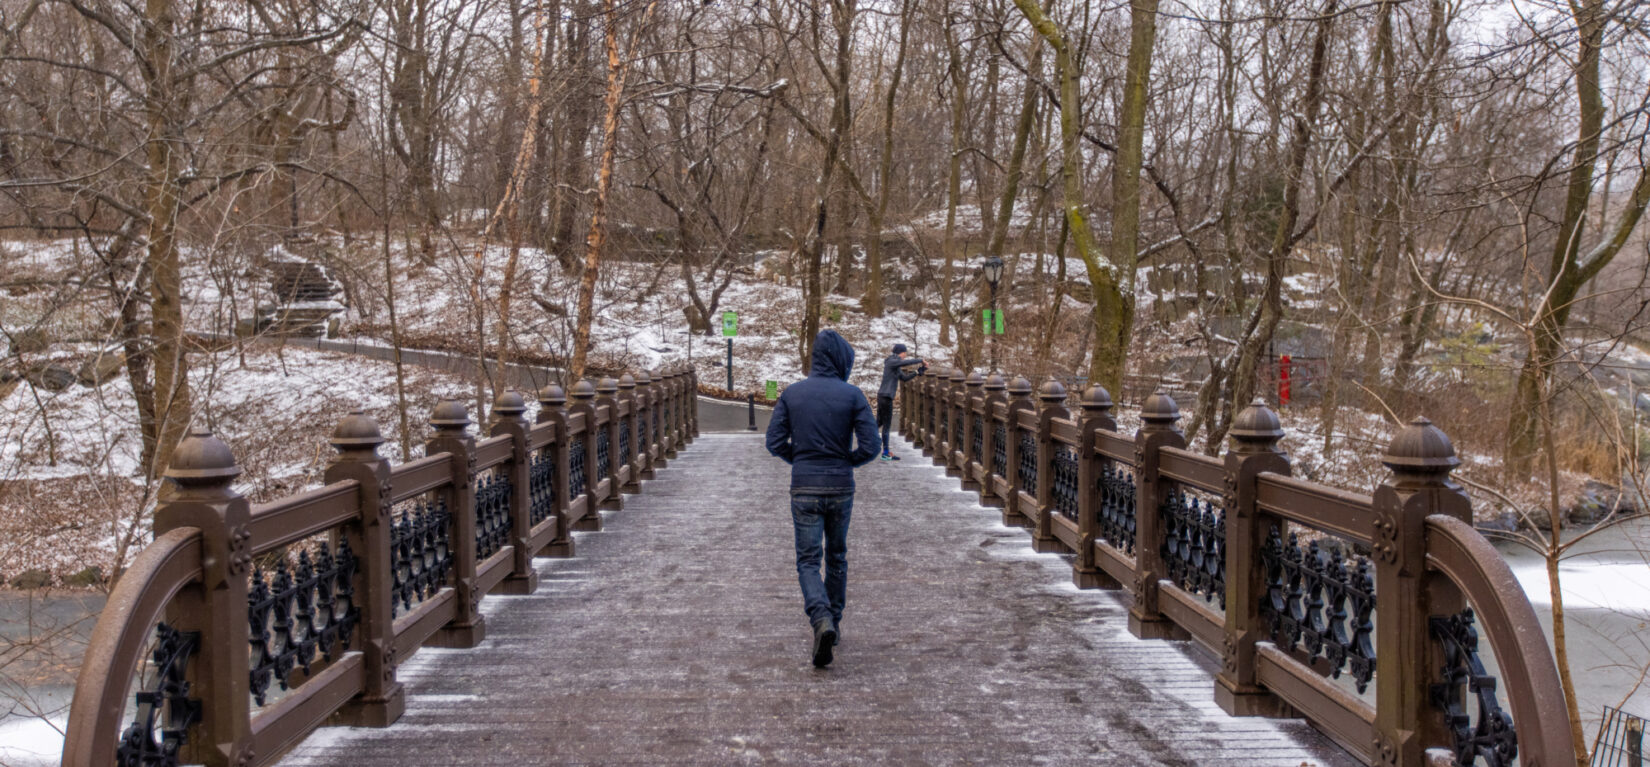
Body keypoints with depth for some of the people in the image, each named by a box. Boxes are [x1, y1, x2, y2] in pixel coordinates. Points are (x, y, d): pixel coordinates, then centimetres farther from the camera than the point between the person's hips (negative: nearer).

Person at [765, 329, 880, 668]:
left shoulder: (792, 393, -1)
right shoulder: (853, 395, -6)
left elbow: (775, 442, -3)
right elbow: (870, 446, -10)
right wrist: (847, 461, 10)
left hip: (804, 489, 0)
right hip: (841, 487, 0)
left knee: (808, 561, 3)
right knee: (837, 556, 19)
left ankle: (822, 621, -21)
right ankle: (833, 621, 28)